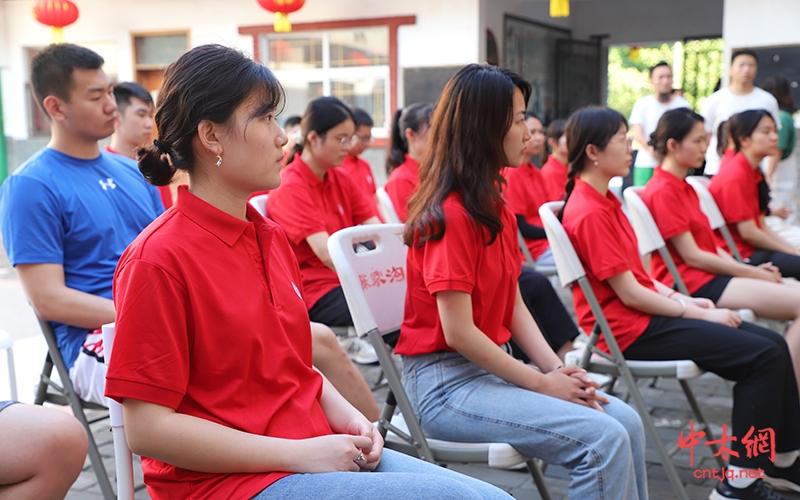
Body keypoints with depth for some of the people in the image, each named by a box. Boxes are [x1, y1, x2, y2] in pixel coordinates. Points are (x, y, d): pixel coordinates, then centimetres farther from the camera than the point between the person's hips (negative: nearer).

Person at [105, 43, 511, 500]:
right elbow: (147, 427, -15)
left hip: (320, 452, 7)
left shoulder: (272, 236, 10)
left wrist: (347, 417, 0)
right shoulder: (158, 258, -14)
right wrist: (300, 453, -17)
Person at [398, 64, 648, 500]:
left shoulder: (496, 208, 10)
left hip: (491, 365, 9)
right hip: (445, 379, -9)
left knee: (627, 421, -3)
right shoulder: (451, 215, -18)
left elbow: (513, 305, 9)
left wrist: (558, 369, -4)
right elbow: (458, 332, -20)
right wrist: (541, 383, -13)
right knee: (603, 440, -20)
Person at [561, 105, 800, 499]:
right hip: (628, 329, -9)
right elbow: (629, 293, -19)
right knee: (764, 355, -12)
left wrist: (684, 299, 3)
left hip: (645, 313, 9)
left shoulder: (604, 200, 11)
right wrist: (699, 315, -11)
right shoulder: (590, 213, -19)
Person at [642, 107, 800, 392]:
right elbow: (692, 256, -15)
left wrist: (753, 270, 0)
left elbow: (707, 243, 14)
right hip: (693, 283, -10)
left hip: (711, 272, 10)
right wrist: (753, 273, -9)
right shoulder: (663, 191, -12)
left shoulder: (684, 187, 17)